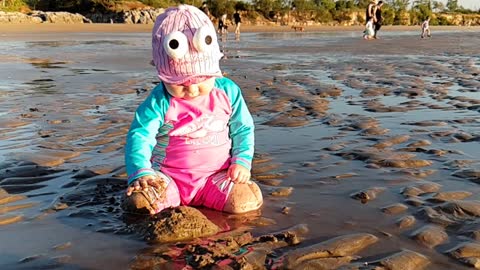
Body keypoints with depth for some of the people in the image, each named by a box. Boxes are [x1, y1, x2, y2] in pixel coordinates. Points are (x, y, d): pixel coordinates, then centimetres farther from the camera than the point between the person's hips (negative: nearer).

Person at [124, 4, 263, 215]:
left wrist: (242, 161, -7)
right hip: (169, 178, -2)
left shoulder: (228, 92, -1)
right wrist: (142, 173, -33)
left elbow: (243, 129, 9)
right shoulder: (160, 102, -9)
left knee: (248, 200, -23)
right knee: (141, 199, -31)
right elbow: (139, 136, -16)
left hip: (216, 176, 3)